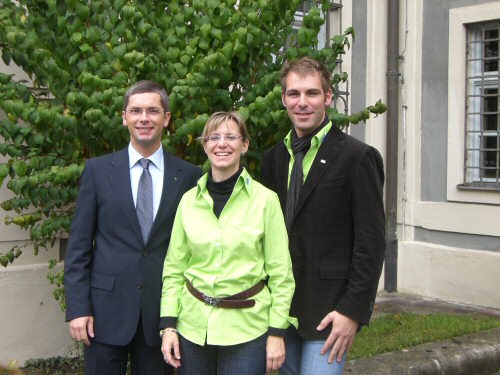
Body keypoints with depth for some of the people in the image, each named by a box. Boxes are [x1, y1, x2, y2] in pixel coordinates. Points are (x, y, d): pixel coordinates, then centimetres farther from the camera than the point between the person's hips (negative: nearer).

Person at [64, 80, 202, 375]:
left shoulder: (189, 175, 2)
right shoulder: (98, 170, 2)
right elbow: (79, 245, 1)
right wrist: (77, 307, -5)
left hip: (162, 310, 1)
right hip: (107, 308, 0)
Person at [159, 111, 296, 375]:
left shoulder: (265, 200, -5)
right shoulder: (189, 200, 4)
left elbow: (280, 272, -3)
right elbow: (174, 268, 8)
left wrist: (277, 333, -5)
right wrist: (168, 325, 1)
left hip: (246, 328, -2)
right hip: (193, 326, 3)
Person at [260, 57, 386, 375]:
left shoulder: (357, 157, -9)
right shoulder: (274, 158, 10)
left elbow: (371, 243, -12)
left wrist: (353, 311, -15)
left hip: (329, 309, -6)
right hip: (282, 307, 6)